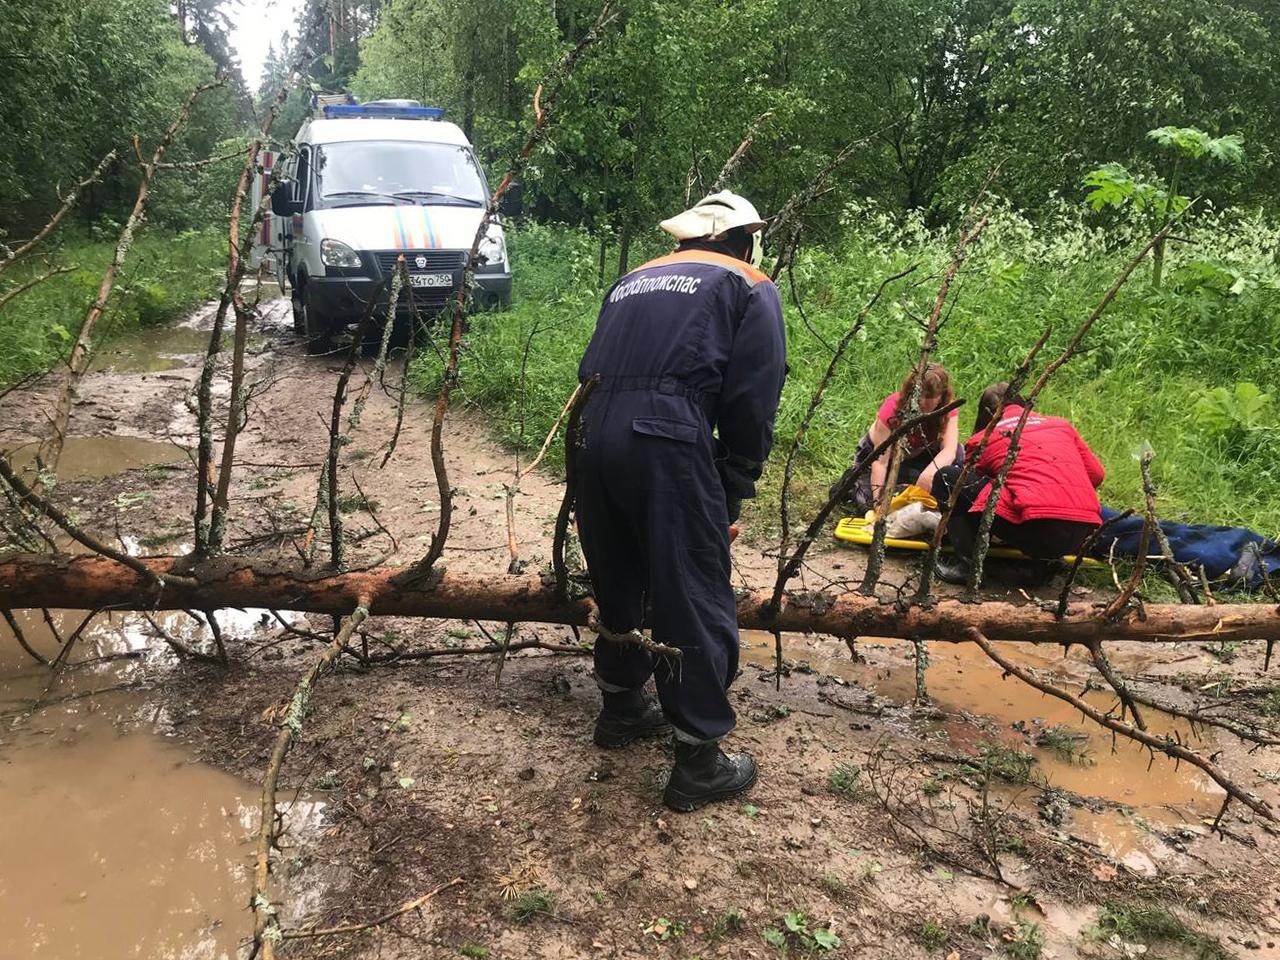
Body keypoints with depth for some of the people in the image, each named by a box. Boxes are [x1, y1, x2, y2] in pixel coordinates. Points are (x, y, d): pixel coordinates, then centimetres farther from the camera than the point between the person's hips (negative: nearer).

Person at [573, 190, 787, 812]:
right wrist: (735, 491, 7)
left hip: (593, 434, 7)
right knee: (697, 603, 3)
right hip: (668, 445, -6)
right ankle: (699, 762, 11)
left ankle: (621, 708, 40)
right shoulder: (748, 287, 11)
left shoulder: (632, 281, 28)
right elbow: (752, 404, 0)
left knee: (619, 579, 23)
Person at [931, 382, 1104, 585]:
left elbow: (971, 484, 26)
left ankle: (970, 565, 2)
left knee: (947, 477, 10)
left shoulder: (981, 439, 14)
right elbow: (1096, 475, 23)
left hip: (1033, 529, -5)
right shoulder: (1060, 424, 24)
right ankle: (1045, 563, 17)